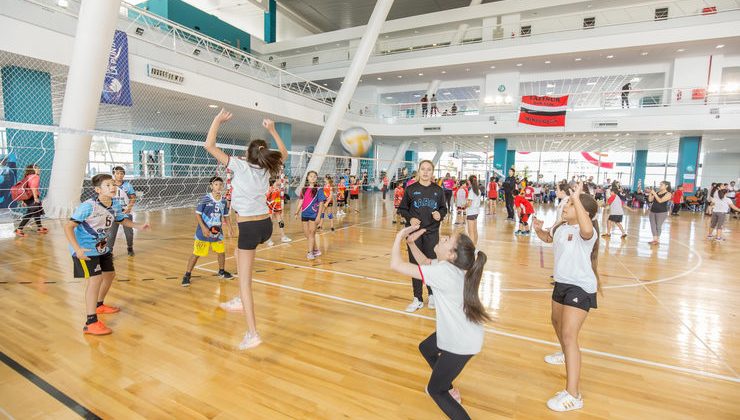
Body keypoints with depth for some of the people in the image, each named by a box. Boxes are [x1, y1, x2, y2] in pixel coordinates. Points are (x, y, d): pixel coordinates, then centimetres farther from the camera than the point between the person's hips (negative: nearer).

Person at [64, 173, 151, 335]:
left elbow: (122, 219, 16)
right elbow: (68, 227, -24)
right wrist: (77, 249, -33)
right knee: (95, 279, -18)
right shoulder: (88, 206, -26)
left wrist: (137, 226, -1)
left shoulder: (115, 205, -4)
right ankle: (91, 323, -12)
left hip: (102, 247, 8)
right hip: (85, 250, -8)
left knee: (109, 274, 20)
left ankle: (99, 305, 47)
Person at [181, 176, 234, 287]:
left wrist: (230, 227, 4)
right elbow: (197, 214, -12)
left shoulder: (224, 201, 1)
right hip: (204, 232, -4)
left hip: (217, 232, 5)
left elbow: (226, 216, 12)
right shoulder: (205, 199, -14)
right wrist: (203, 228, -21)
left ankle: (222, 271, 32)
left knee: (221, 252, 10)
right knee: (196, 254, 0)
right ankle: (187, 275, 15)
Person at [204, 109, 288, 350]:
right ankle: (240, 300, 30)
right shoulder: (267, 169, 7)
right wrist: (272, 130, 26)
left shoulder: (240, 166, -6)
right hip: (266, 224, 6)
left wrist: (218, 121, 5)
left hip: (249, 228, -6)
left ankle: (252, 333, -2)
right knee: (239, 250, 33)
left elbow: (209, 146, -5)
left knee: (245, 282, 0)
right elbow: (284, 154, 26)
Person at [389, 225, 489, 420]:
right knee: (425, 348, 31)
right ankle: (448, 389, 50)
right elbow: (425, 262, 15)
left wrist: (399, 237, -15)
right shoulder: (451, 265, -6)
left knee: (434, 390, 11)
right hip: (459, 332, 9)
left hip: (461, 343, -9)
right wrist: (411, 242, 0)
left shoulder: (443, 271, -31)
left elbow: (396, 265, -29)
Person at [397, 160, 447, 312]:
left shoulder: (438, 190, 2)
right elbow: (402, 209, 2)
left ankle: (432, 295, 29)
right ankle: (418, 299, 19)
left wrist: (440, 215, -12)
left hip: (432, 232, 1)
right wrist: (410, 218, -16)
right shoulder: (410, 189, -2)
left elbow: (443, 208, 9)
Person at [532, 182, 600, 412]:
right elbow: (548, 238, 23)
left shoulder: (586, 232, -24)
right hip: (562, 283, 9)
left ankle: (573, 395, -8)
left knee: (569, 335, -15)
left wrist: (576, 199, -48)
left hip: (580, 288, -9)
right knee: (557, 322, 28)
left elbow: (587, 230, -51)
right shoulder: (561, 226, 1)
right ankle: (566, 354, 59)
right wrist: (538, 229, 1)